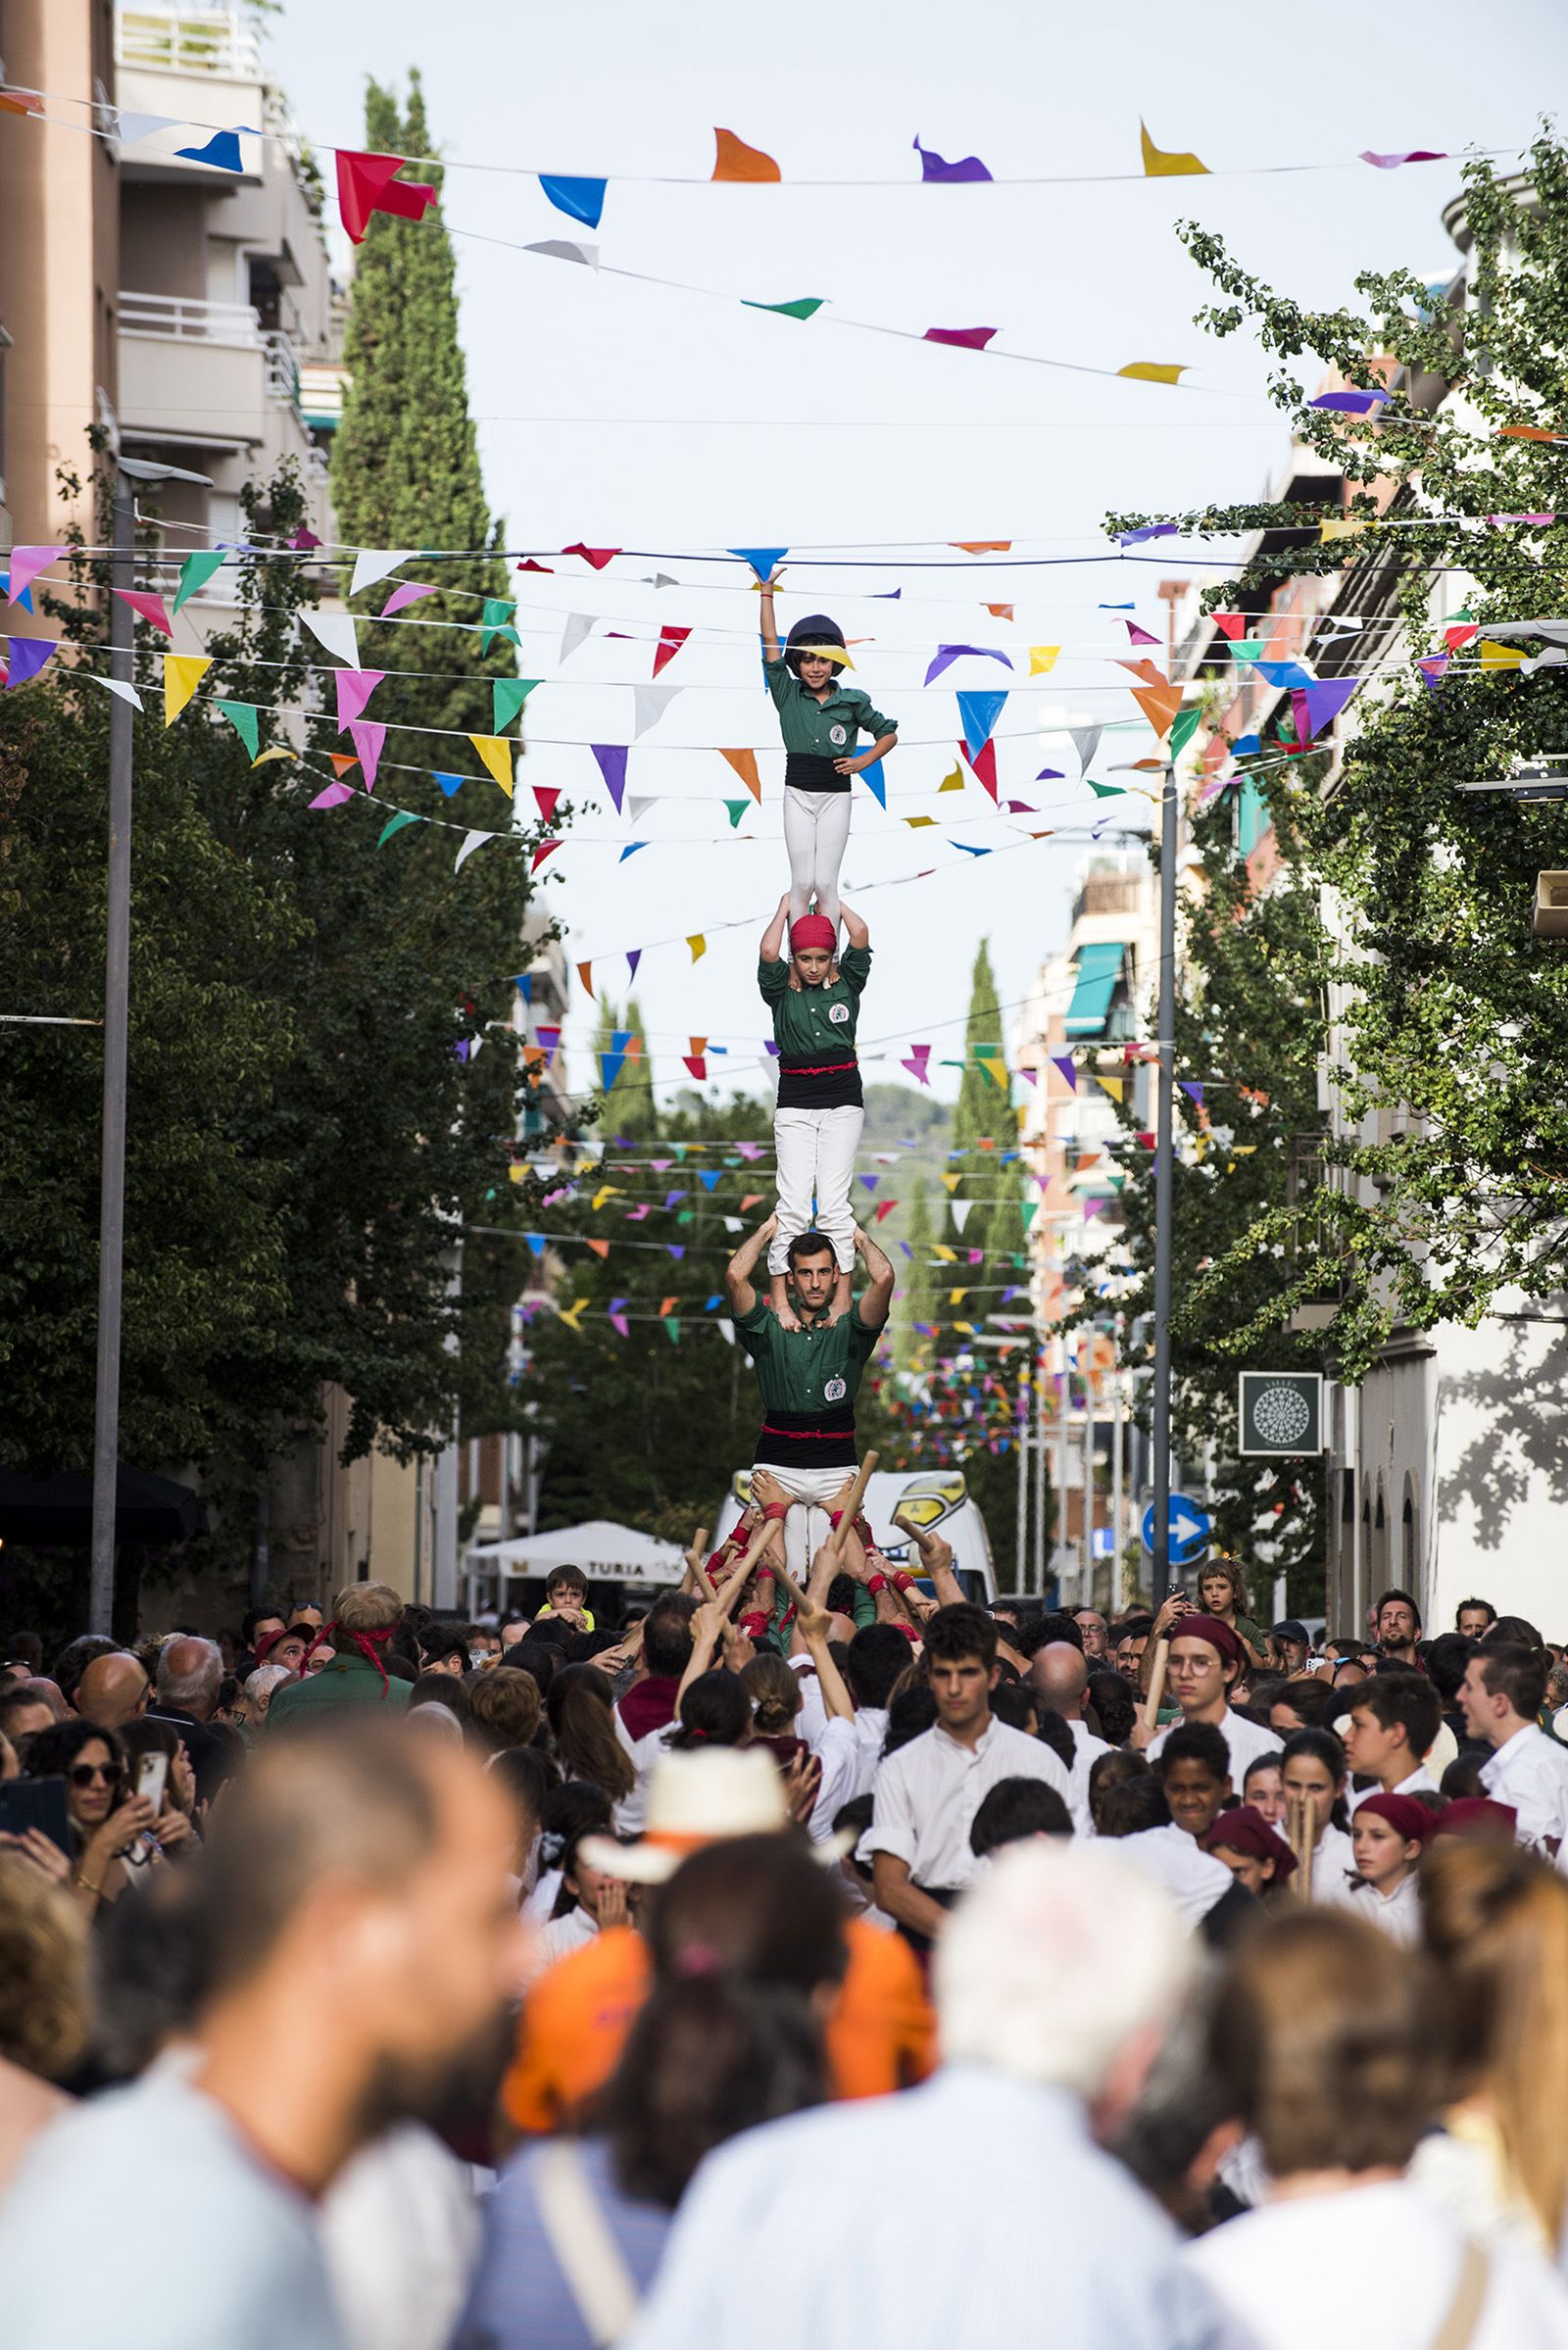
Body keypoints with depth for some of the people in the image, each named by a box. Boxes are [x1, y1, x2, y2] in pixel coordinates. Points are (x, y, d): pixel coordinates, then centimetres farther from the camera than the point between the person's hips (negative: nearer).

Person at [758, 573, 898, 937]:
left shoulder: (852, 701, 0)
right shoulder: (788, 694, 1)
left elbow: (888, 733, 13)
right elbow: (770, 646, -7)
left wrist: (863, 761, -1)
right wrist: (767, 591, -11)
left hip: (835, 796, -1)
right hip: (798, 794, 1)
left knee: (825, 882, -3)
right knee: (802, 882, -2)